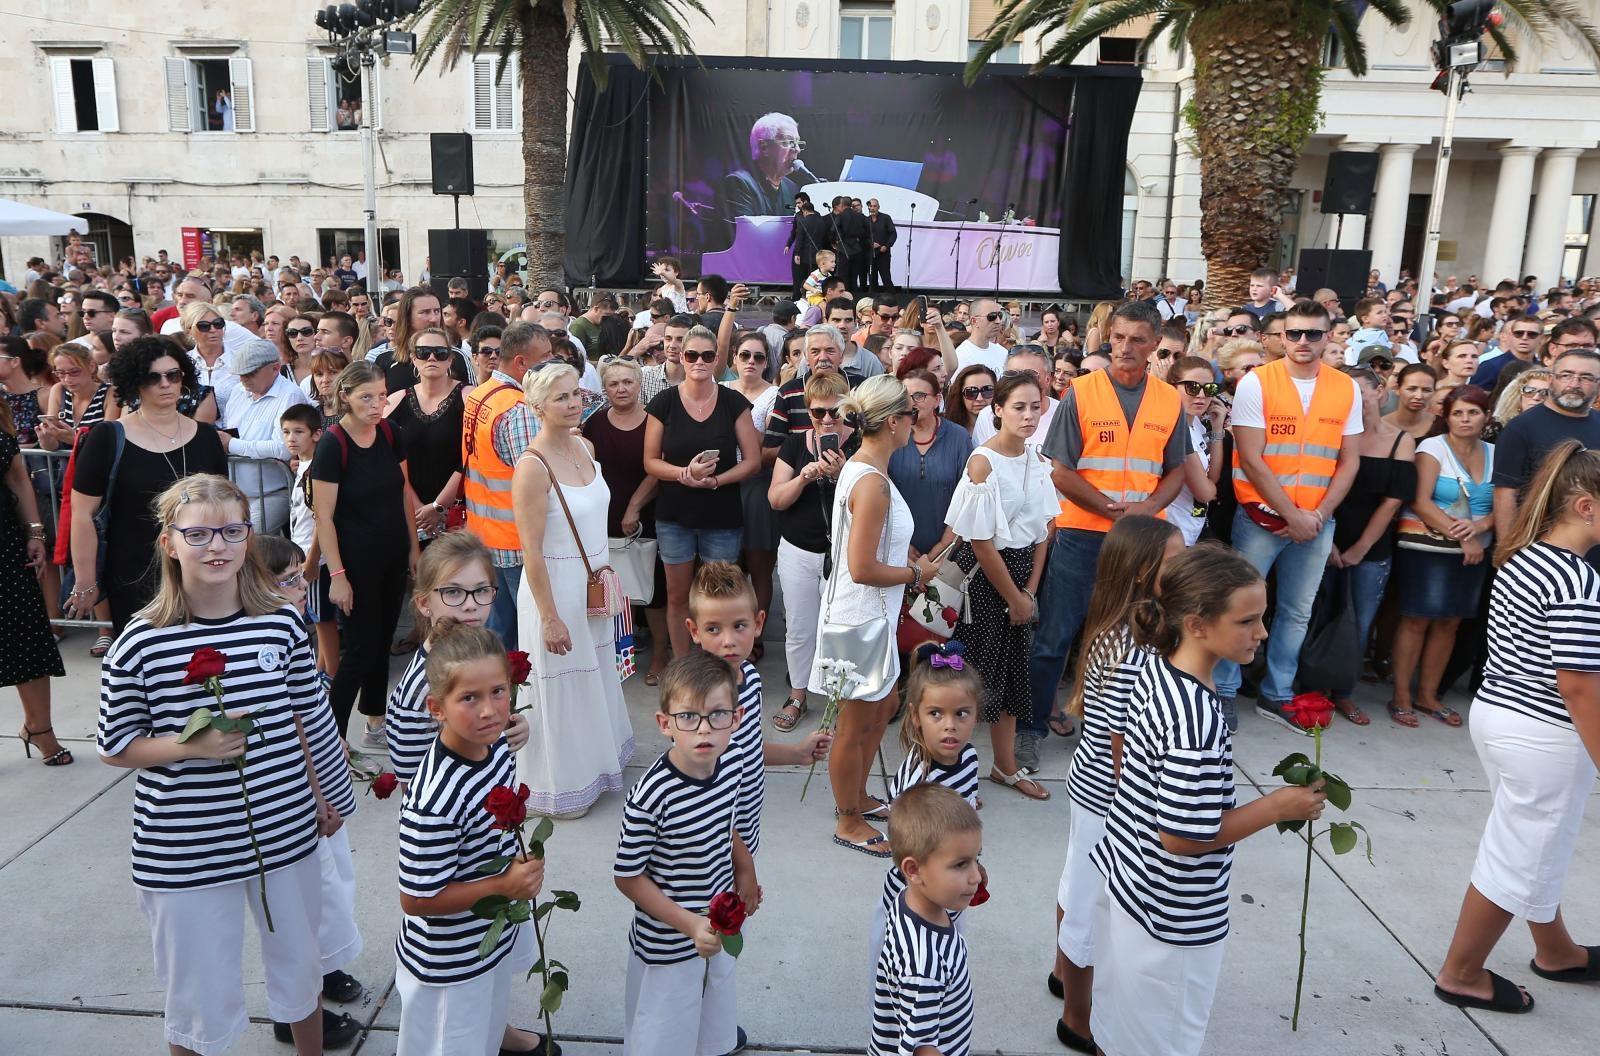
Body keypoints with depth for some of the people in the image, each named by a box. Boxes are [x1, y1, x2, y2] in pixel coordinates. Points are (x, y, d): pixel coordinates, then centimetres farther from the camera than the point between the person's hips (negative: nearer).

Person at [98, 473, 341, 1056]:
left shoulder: (282, 623, -5)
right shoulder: (140, 644, -14)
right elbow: (114, 747, -5)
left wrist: (319, 796, 14)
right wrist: (190, 747, -22)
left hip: (287, 834, 3)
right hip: (185, 851, -3)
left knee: (301, 971, 22)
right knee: (202, 1005, 12)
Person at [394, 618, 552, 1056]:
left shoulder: (495, 745, -13)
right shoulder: (435, 802, -38)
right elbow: (416, 899, -28)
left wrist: (524, 868, 0)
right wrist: (504, 885, -29)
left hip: (496, 928, 8)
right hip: (450, 961, -8)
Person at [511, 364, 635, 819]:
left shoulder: (584, 447, 2)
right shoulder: (532, 465, -22)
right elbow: (531, 549, -21)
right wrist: (550, 617, -20)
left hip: (592, 584, 8)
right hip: (555, 588, -8)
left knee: (595, 675, 22)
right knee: (561, 687, 8)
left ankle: (592, 762, 44)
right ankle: (558, 786, 28)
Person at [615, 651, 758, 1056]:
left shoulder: (734, 765, -12)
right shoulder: (651, 797, -32)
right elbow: (628, 877, -21)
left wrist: (745, 871, 13)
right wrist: (690, 924, -23)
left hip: (722, 924, 6)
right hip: (667, 944, -6)